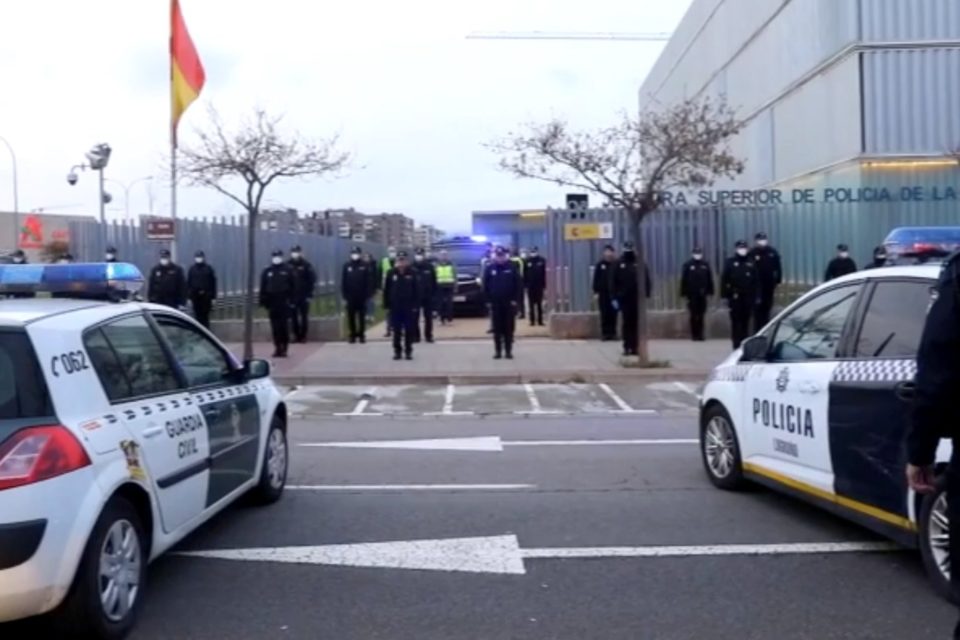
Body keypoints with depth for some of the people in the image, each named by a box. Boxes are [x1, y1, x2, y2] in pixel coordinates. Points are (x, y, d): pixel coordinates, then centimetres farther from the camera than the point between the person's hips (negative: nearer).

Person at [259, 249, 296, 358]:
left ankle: (284, 348, 2)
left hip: (284, 303, -2)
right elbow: (263, 289, 10)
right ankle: (277, 348, 8)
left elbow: (293, 287, 2)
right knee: (275, 327, 3)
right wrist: (263, 302, 3)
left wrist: (291, 300, -5)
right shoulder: (267, 272, 10)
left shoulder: (288, 270, 5)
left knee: (284, 326, -3)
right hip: (272, 303, 2)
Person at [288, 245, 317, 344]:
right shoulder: (288, 265, 0)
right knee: (294, 316, 6)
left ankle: (303, 336, 10)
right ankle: (296, 335, 15)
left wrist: (310, 295, -10)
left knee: (304, 316, 4)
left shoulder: (306, 265, -5)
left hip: (304, 295, -2)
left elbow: (313, 280, -5)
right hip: (292, 296, 2)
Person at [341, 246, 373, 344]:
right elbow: (343, 281, 3)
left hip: (362, 296, -1)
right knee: (351, 317, 5)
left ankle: (362, 335, 13)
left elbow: (369, 281, -3)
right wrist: (344, 295, -2)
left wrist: (367, 294, -8)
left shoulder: (365, 266, -2)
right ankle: (353, 335, 13)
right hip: (350, 296, 1)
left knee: (362, 317, 6)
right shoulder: (347, 266, 2)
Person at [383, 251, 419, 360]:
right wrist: (386, 305, -1)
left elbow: (416, 290, -1)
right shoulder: (391, 273, -1)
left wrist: (415, 305, -6)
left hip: (409, 306, -1)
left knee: (409, 330, 4)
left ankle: (408, 351, 13)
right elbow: (386, 291, 2)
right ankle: (397, 351, 14)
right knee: (396, 331, 5)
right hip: (395, 306, 1)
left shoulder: (412, 273, -3)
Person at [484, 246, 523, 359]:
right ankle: (498, 351, 12)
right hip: (495, 303, 1)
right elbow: (485, 286, 3)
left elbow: (519, 284, -2)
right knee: (497, 328, 5)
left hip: (509, 303, -1)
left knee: (509, 328, 4)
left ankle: (508, 351, 10)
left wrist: (516, 299, -8)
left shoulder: (512, 267, -2)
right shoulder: (489, 268, 1)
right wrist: (488, 300, -2)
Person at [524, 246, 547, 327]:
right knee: (531, 304, 6)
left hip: (539, 285, 0)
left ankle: (540, 320, 12)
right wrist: (525, 285, -7)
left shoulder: (542, 260, -4)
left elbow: (544, 273, -3)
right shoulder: (527, 261, -3)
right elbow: (524, 274, -2)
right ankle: (532, 321, 11)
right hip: (530, 285, 0)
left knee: (539, 304, 7)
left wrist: (544, 285, -5)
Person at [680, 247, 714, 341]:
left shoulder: (705, 265, 6)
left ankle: (700, 334, 11)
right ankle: (694, 335, 8)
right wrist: (684, 294, -6)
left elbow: (710, 280, 7)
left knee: (701, 315, 5)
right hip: (692, 294, -2)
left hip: (703, 294, 2)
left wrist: (709, 293, 3)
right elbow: (684, 280, -3)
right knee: (693, 315, 3)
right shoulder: (687, 265, -2)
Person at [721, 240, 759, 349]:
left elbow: (756, 280, 7)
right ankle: (736, 344, 2)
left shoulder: (752, 263, 7)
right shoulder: (730, 262, 0)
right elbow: (724, 279, -2)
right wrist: (725, 295, -7)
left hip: (748, 296, 2)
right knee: (736, 320, -2)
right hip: (735, 296, -2)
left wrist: (756, 295, 2)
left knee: (746, 320, 8)